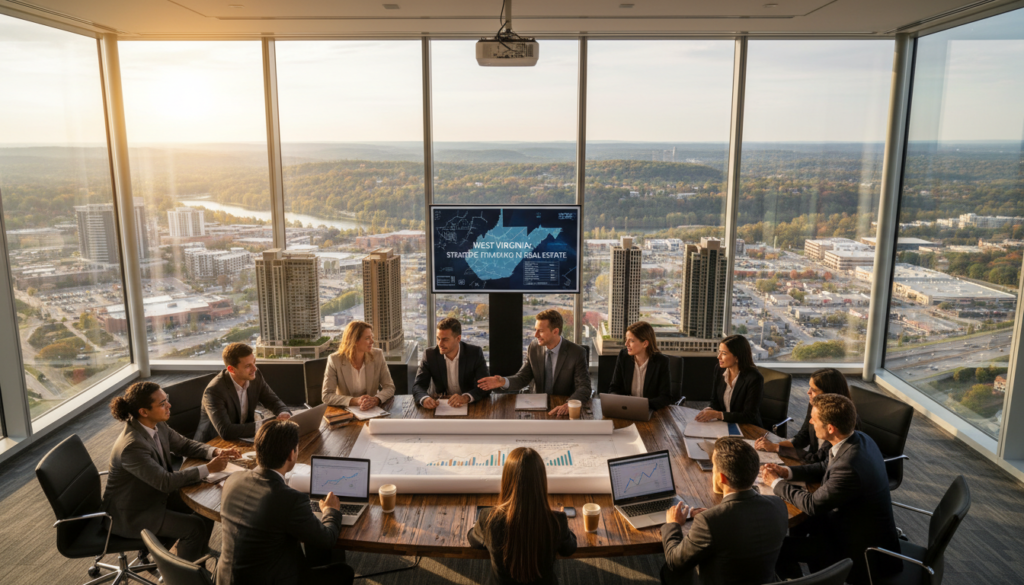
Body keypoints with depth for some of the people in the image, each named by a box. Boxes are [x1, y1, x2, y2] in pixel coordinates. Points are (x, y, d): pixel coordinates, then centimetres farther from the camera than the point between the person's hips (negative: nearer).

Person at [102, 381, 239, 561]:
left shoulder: (157, 425, -8)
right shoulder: (132, 446, -33)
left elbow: (183, 445, 6)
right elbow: (165, 482, -32)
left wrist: (215, 452, -11)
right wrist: (208, 468, -29)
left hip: (157, 495, 8)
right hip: (132, 514, -8)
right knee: (195, 527, -14)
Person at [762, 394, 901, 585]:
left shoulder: (849, 466, -35)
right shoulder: (858, 439, -6)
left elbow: (812, 504, -22)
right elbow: (825, 468, 12)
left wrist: (777, 482, -9)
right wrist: (787, 472, 0)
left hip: (863, 551, -9)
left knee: (780, 549, -7)